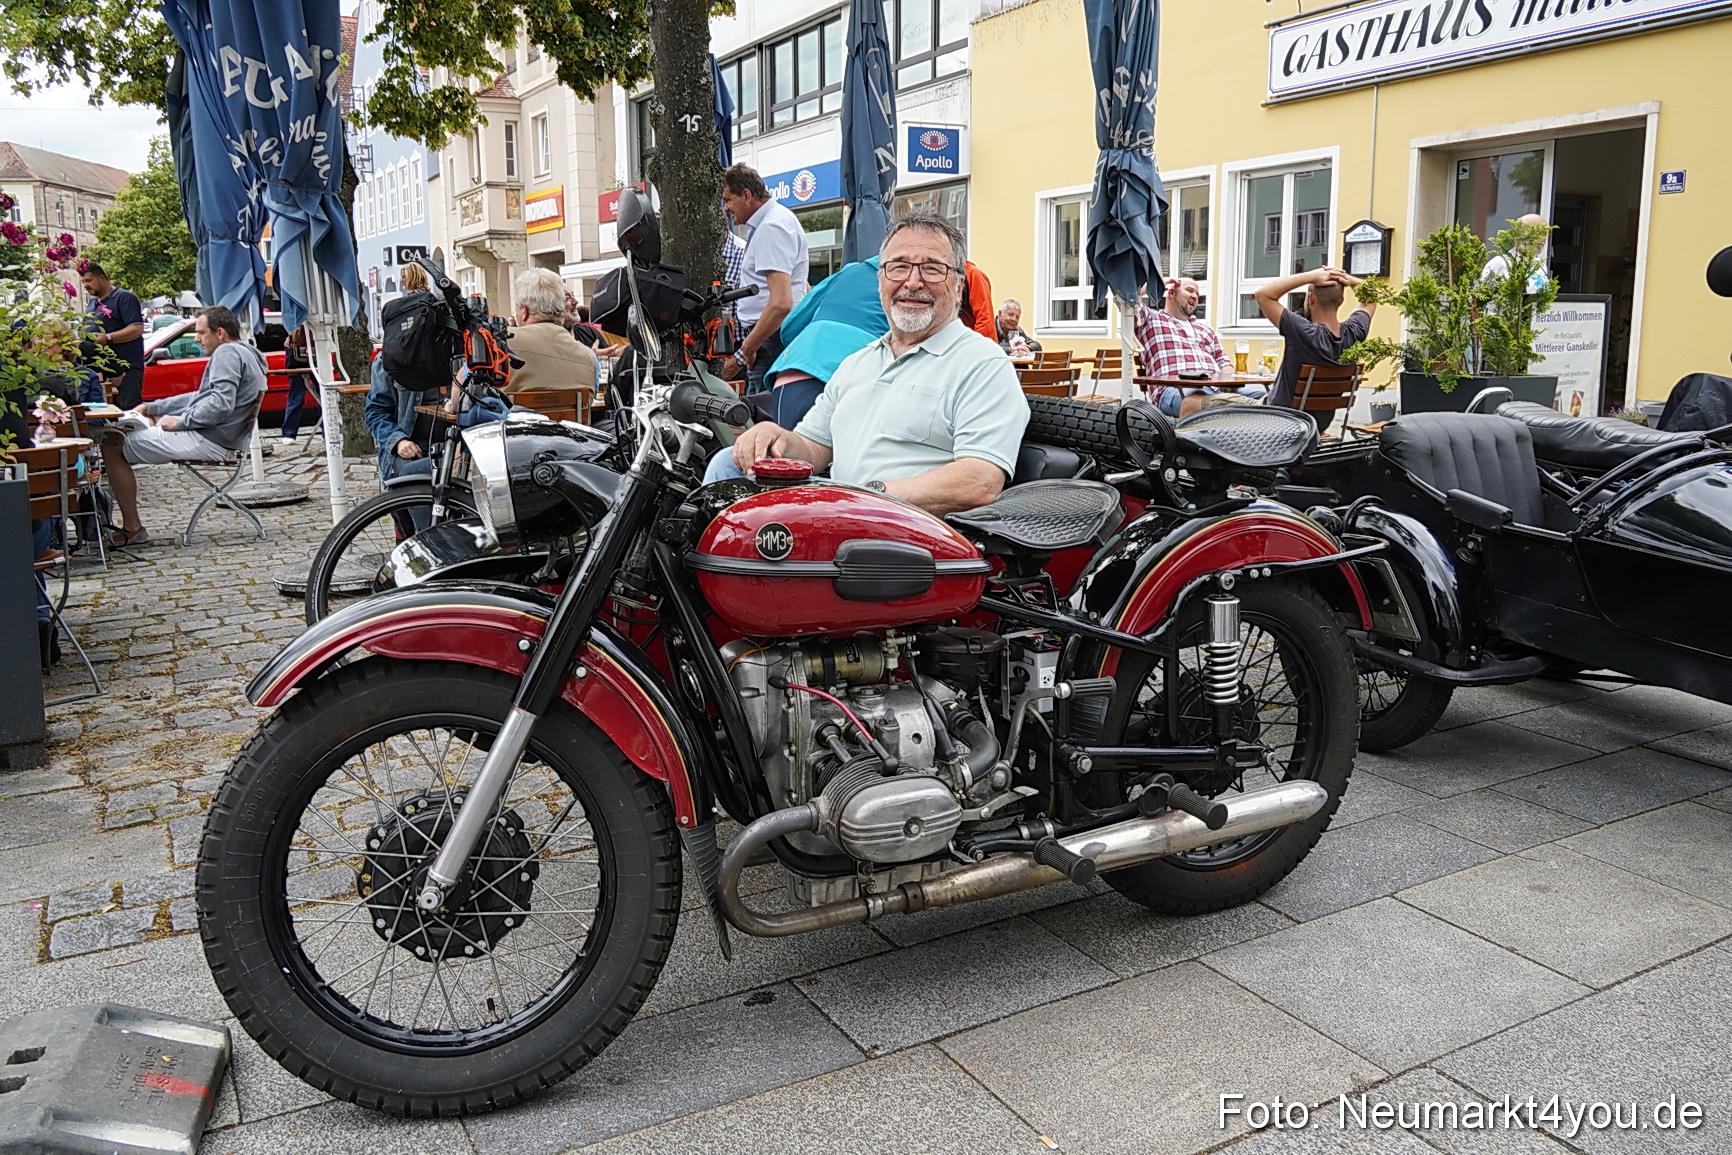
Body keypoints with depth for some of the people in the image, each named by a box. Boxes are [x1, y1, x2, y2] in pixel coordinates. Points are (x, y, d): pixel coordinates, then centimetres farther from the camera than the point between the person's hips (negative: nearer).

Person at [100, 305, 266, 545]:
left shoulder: (228, 353, -11)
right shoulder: (242, 353, 22)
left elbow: (220, 404, -25)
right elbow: (201, 398, 27)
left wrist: (180, 422, -16)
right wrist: (150, 408, 24)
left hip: (209, 441, -11)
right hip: (215, 438, 11)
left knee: (113, 446, -8)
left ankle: (132, 529, -5)